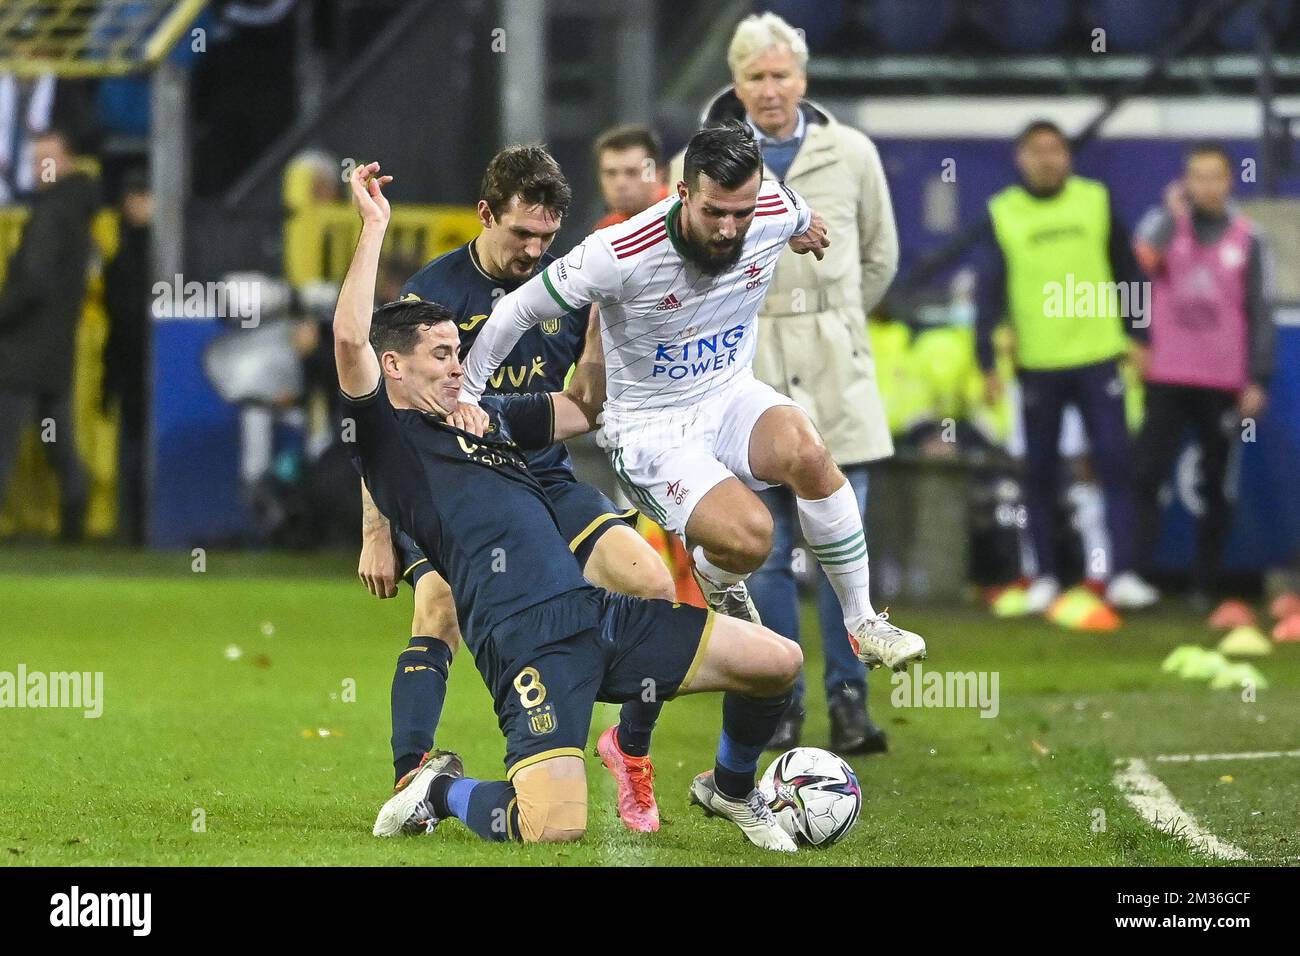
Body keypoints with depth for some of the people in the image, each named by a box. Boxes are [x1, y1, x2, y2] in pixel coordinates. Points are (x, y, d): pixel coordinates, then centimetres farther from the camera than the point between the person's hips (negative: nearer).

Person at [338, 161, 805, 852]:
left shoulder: (486, 417, 25)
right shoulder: (386, 433, 2)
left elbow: (583, 406, 39)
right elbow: (350, 339, -16)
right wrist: (374, 227, -12)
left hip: (596, 613, 8)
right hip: (524, 637, -8)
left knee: (778, 661, 1)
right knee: (554, 829, -25)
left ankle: (731, 788, 30)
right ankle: (442, 790, 7)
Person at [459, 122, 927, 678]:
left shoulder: (778, 212, -13)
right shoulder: (619, 256, -25)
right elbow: (516, 313, -12)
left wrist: (808, 231, 38)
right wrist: (463, 398, -5)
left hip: (732, 397, 4)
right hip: (651, 431, -4)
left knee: (805, 452, -33)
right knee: (749, 538, -30)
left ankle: (863, 624, -15)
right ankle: (718, 585, 12)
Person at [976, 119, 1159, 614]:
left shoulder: (1097, 201, 4)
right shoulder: (1001, 214, 1)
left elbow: (1125, 272, 10)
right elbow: (991, 290, -1)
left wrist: (1140, 337, 7)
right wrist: (987, 363, -7)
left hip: (1098, 357, 0)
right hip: (1036, 364, 0)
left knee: (1115, 463, -7)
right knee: (1040, 474, 5)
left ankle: (1122, 574, -7)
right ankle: (1044, 578, 13)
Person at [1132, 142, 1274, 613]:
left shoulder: (1245, 239, 4)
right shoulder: (1165, 224, 4)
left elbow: (1259, 313, 3)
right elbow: (1143, 257, -19)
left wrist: (1258, 379, -2)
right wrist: (1176, 212, -13)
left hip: (1223, 382, 0)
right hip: (1166, 378, 0)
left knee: (1217, 485, 4)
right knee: (1147, 475, -6)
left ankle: (1207, 582, 10)